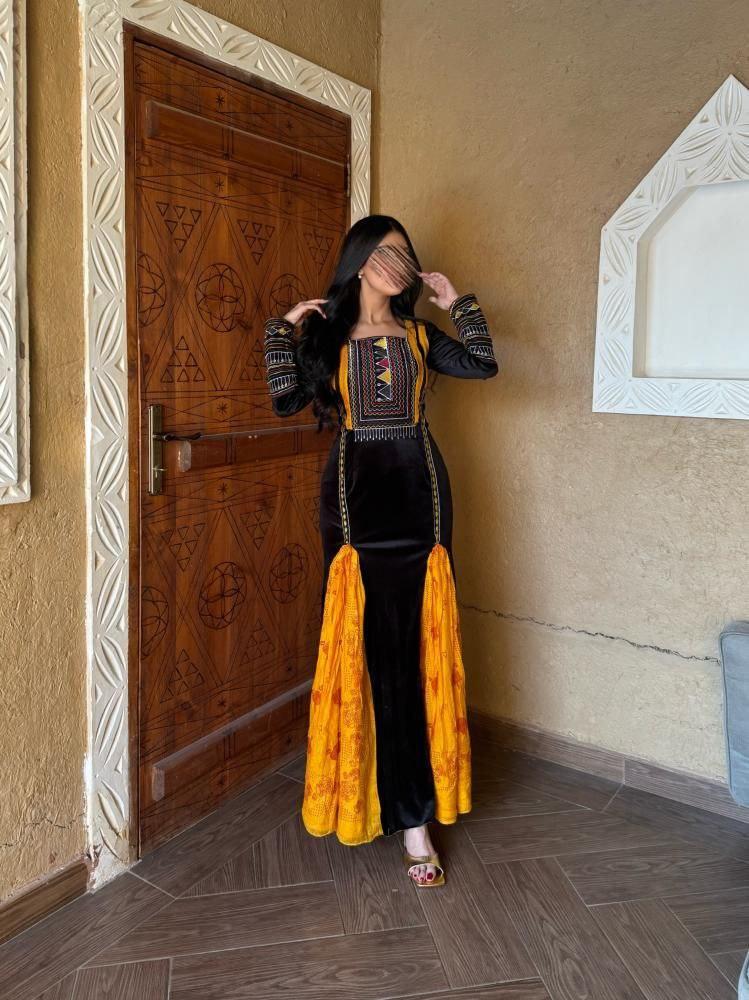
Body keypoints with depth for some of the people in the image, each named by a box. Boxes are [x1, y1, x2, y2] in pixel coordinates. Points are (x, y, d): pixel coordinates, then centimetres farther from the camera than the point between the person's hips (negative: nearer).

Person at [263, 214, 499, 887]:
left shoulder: (420, 335, 14)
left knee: (419, 642, 0)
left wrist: (458, 303, 4)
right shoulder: (328, 335, 8)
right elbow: (287, 400, -5)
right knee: (371, 642, -2)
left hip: (417, 489, 2)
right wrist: (284, 327, -4)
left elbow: (483, 365, 0)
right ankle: (413, 816, 12)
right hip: (356, 491, -1)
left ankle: (412, 809, 11)